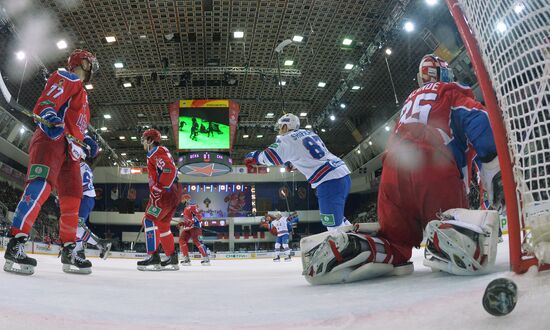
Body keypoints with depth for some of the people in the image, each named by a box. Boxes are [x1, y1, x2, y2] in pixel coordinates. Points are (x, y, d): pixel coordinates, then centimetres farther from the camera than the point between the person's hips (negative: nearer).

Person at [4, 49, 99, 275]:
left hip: (68, 148, 10)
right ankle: (16, 244, -33)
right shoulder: (68, 78, 2)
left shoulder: (81, 93, 32)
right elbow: (45, 104, -15)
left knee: (71, 199, 7)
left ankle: (68, 252, 12)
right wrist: (49, 118, -34)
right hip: (51, 139, -10)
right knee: (41, 185, -27)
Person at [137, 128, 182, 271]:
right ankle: (172, 259, 17)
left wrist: (160, 189, -20)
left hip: (166, 193, -10)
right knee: (162, 224, 15)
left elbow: (169, 169, -23)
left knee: (149, 220, -13)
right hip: (173, 192, 10)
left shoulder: (157, 152, -7)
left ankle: (153, 258, -18)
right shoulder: (160, 152, 25)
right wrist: (155, 193, 27)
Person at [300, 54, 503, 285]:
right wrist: (495, 170, -4)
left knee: (395, 240, 10)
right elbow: (476, 120, 1)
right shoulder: (452, 91, 21)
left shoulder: (411, 99, 39)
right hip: (434, 164, -5)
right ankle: (449, 234, -36)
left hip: (393, 165, 5)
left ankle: (343, 247, -20)